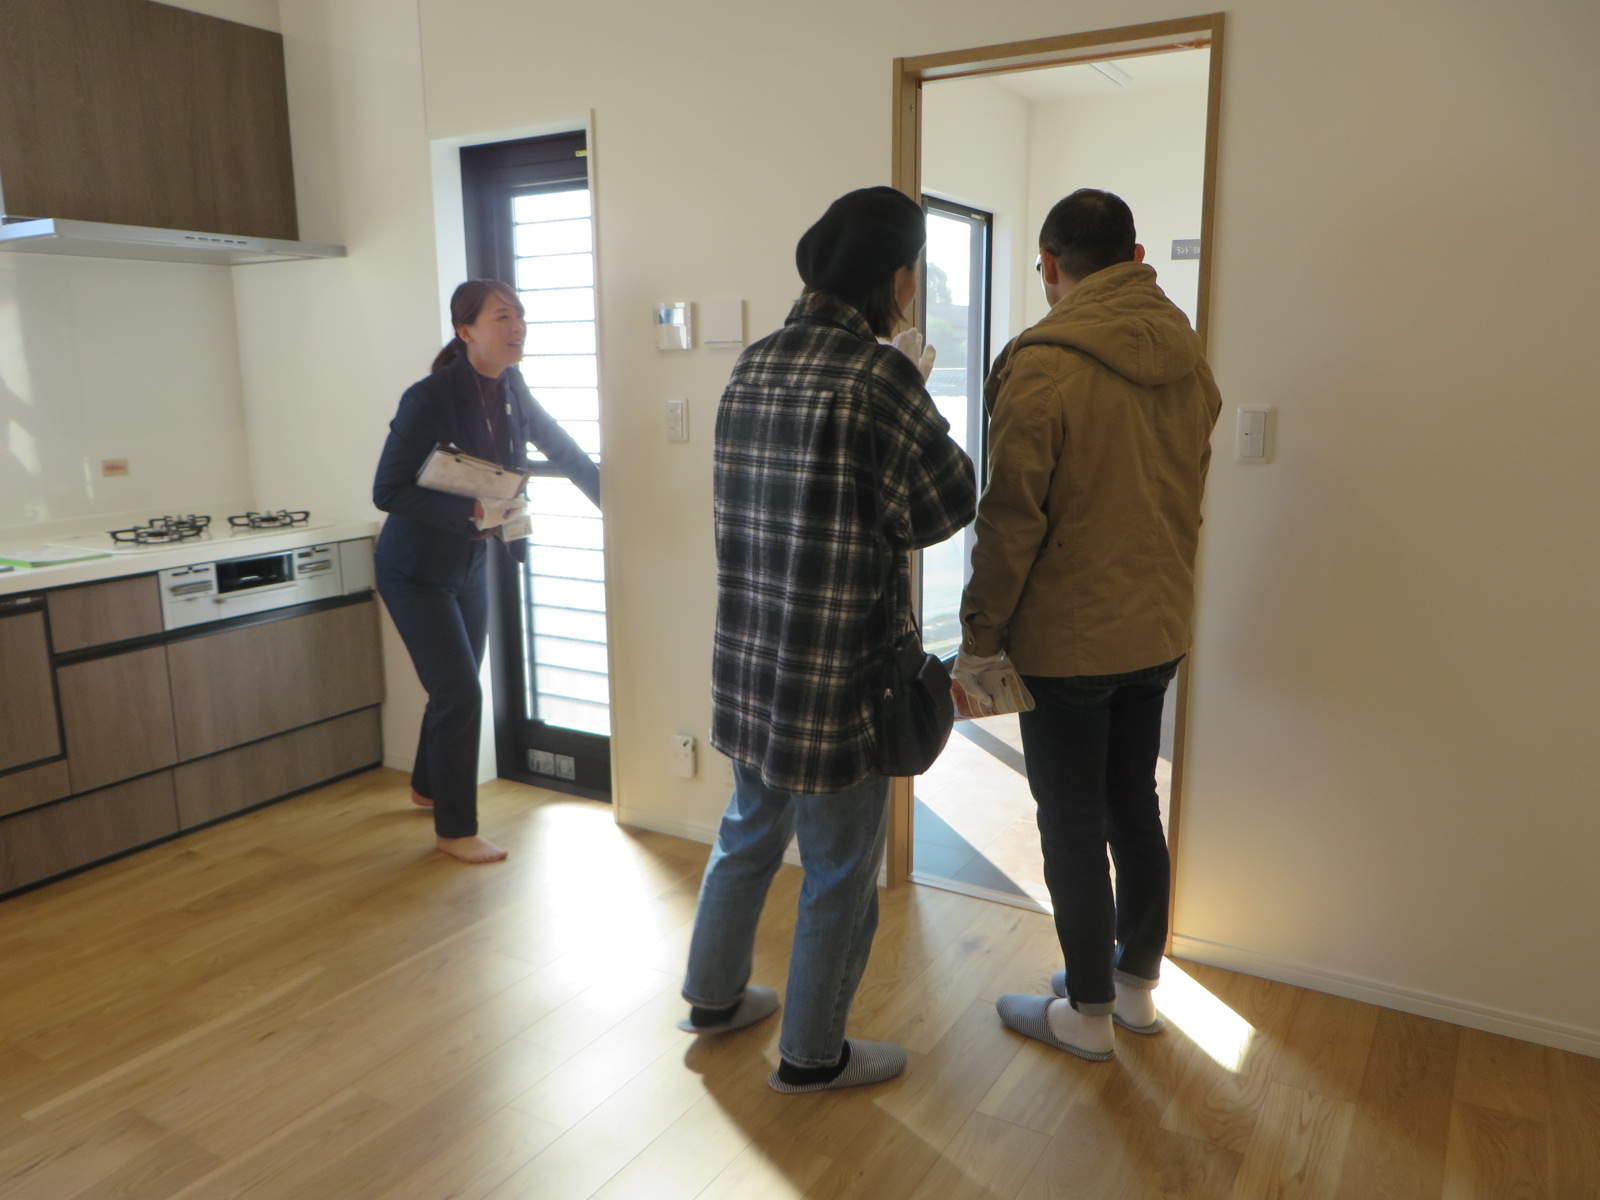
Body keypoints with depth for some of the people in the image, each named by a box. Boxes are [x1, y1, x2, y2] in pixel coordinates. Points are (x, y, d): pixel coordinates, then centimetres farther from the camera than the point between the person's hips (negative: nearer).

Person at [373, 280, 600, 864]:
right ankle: (454, 829, 13)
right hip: (417, 571, -7)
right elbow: (388, 492, -23)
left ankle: (428, 787, 44)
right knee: (461, 693, -5)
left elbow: (565, 453, 7)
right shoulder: (429, 399, -24)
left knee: (455, 688, 19)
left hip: (471, 565, 7)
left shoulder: (512, 392, -4)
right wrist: (470, 510, -31)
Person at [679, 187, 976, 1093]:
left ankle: (715, 995, 44)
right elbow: (951, 503, -8)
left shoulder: (755, 364, 5)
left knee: (750, 833, 26)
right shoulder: (880, 374, -17)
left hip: (751, 660, 8)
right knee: (841, 873, 11)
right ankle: (813, 1054, 29)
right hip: (839, 672, -7)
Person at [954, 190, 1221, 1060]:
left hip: (1067, 640, -7)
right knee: (1134, 806, 19)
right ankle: (1137, 985, 35)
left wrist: (979, 643, -9)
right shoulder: (1188, 360, 4)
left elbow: (1010, 523, -18)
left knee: (1072, 826, 7)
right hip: (1157, 631, 7)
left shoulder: (1043, 366, -18)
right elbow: (1188, 502, 11)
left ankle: (1087, 1014, 22)